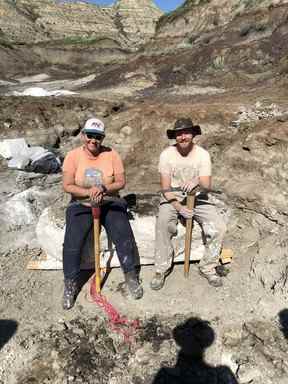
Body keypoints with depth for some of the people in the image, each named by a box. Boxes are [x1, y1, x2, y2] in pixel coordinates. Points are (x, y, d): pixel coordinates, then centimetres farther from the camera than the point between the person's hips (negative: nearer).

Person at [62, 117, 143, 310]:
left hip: (110, 204, 1)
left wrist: (103, 188, -24)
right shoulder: (73, 156, -5)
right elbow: (67, 186, -8)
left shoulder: (111, 154, -4)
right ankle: (70, 284, 7)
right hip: (81, 205, 0)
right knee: (72, 243, -17)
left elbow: (121, 182, -5)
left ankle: (131, 276, 9)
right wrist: (89, 192, -24)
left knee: (125, 238, -15)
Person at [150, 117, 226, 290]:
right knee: (163, 224, -31)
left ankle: (208, 267, 4)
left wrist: (197, 182, -39)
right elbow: (166, 188, -9)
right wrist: (179, 208, -22)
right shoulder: (167, 154, -8)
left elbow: (207, 186, -14)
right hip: (172, 198, -1)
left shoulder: (203, 154, -6)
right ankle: (161, 270, -13)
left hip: (197, 198, 2)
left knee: (219, 227, -19)